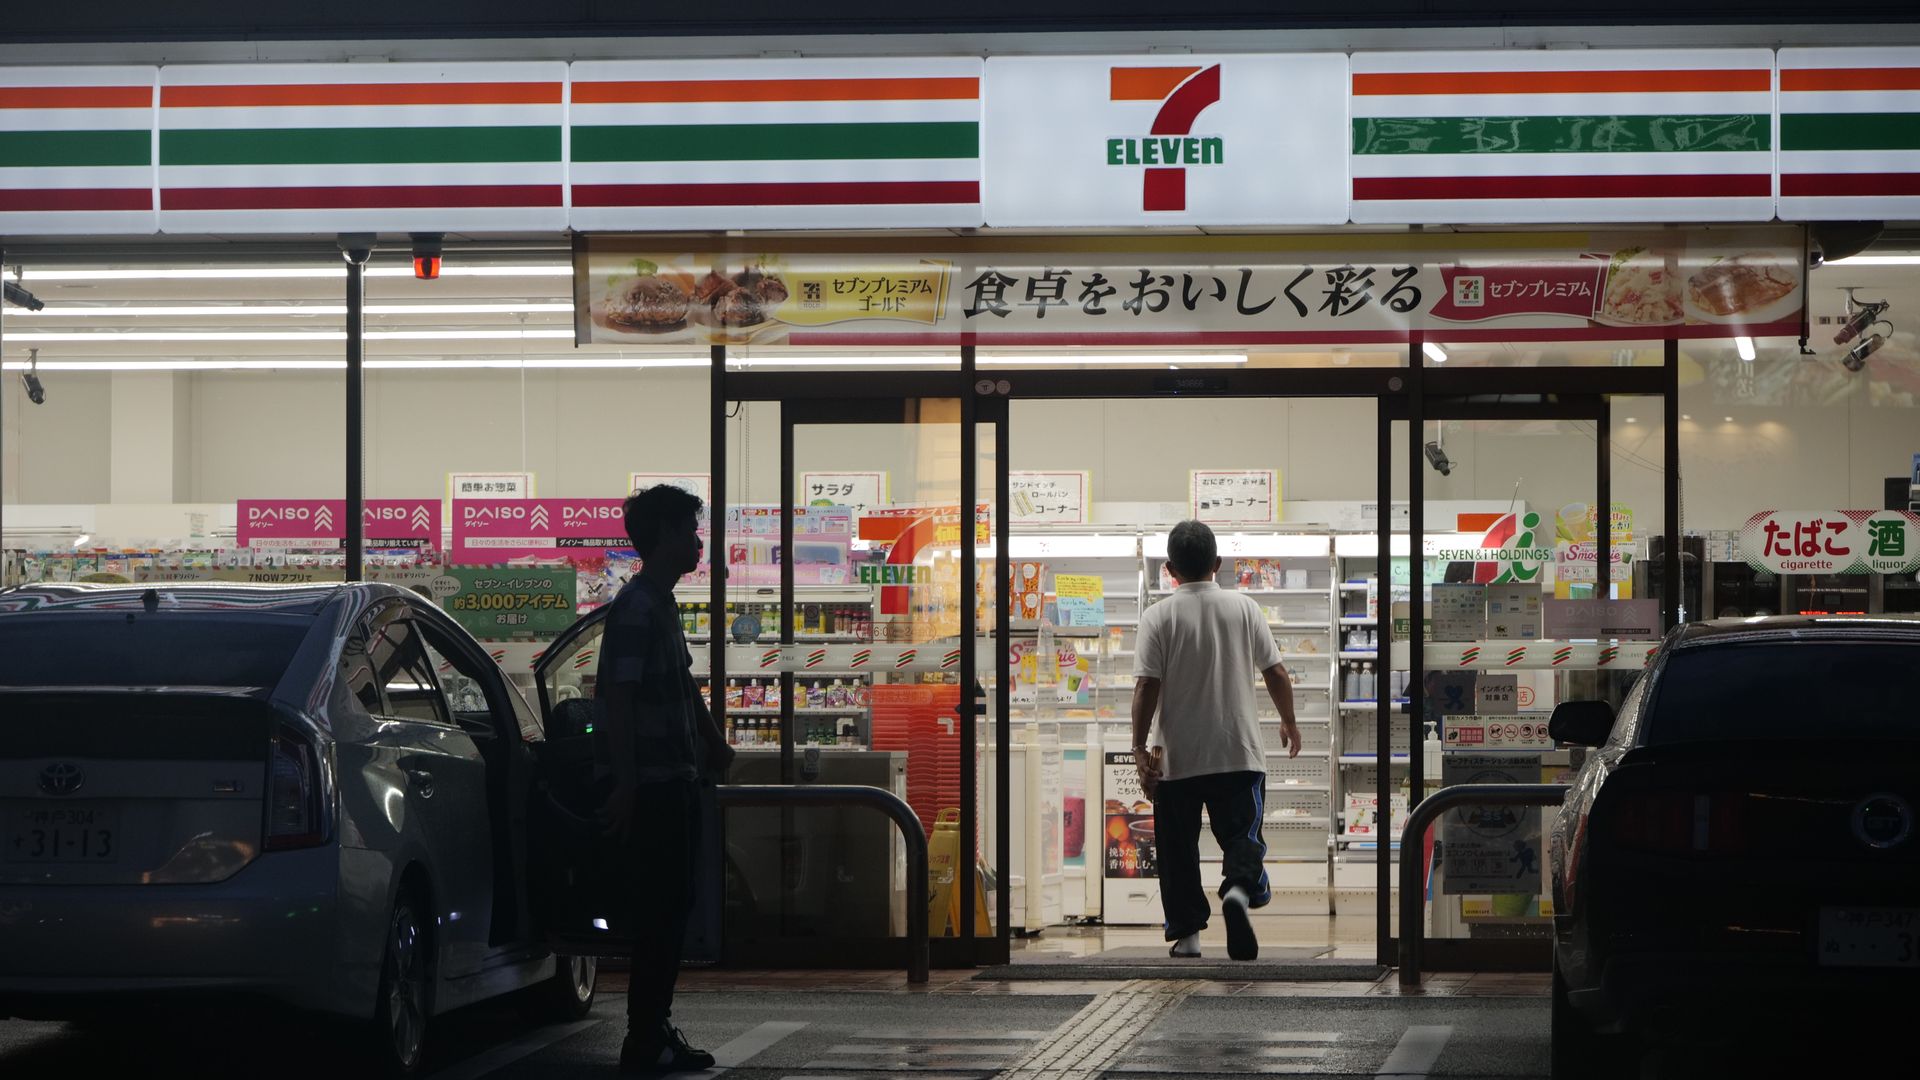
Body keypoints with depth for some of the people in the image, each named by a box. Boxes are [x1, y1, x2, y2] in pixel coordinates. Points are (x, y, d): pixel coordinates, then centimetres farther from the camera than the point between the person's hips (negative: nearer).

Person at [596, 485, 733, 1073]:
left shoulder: (661, 605, 16)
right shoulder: (637, 609, -15)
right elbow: (618, 699, -21)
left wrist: (713, 744, 41)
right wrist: (624, 785, -25)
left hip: (675, 781, 10)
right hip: (653, 784, -10)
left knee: (671, 908, 12)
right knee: (658, 911, -7)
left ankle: (655, 1030, 18)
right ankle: (646, 1040, -4)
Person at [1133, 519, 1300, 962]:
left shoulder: (1159, 617, -6)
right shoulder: (1244, 608, 0)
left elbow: (1147, 686, -11)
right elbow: (1275, 672, 4)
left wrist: (1141, 747, -8)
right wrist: (1289, 722, 19)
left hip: (1177, 758, -1)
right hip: (1240, 752, 1)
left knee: (1178, 847, 11)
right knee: (1242, 834, 3)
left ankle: (1186, 933, 12)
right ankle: (1239, 890, -27)